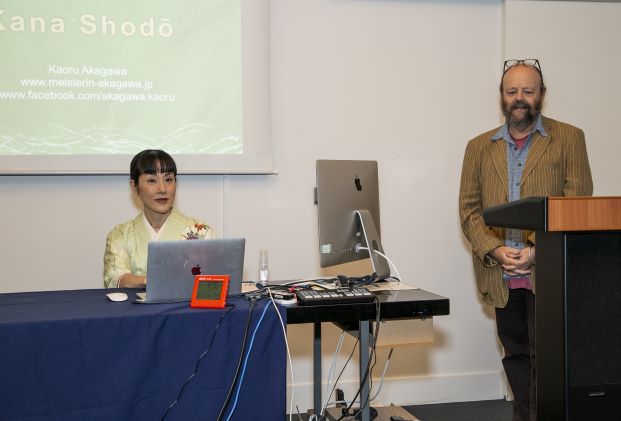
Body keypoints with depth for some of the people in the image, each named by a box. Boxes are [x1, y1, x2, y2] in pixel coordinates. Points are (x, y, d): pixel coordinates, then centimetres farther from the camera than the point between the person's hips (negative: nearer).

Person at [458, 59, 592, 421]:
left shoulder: (568, 139, 3)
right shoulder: (480, 147, 12)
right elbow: (469, 210, 7)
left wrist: (537, 252, -14)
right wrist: (495, 251, -9)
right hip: (501, 276, 4)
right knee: (516, 357, 13)